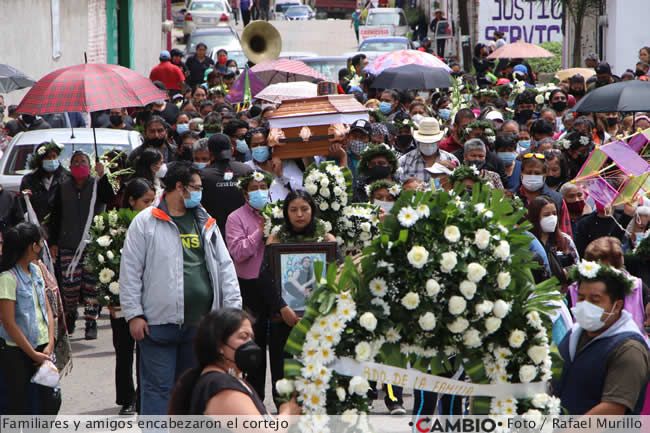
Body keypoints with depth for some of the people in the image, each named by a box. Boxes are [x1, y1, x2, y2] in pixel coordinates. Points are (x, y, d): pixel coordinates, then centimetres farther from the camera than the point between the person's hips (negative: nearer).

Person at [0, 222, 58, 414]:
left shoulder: (36, 270, 7)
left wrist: (50, 344, -2)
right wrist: (32, 354, -12)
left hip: (41, 348, 7)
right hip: (16, 352, -7)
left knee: (52, 400, 2)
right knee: (20, 406, 0)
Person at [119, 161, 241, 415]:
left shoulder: (205, 222, 12)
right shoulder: (146, 223, -4)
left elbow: (224, 266, 12)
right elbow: (130, 272, -5)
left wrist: (233, 308, 3)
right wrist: (133, 315, -9)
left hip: (200, 323, 5)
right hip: (159, 324, -5)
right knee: (158, 387, -3)